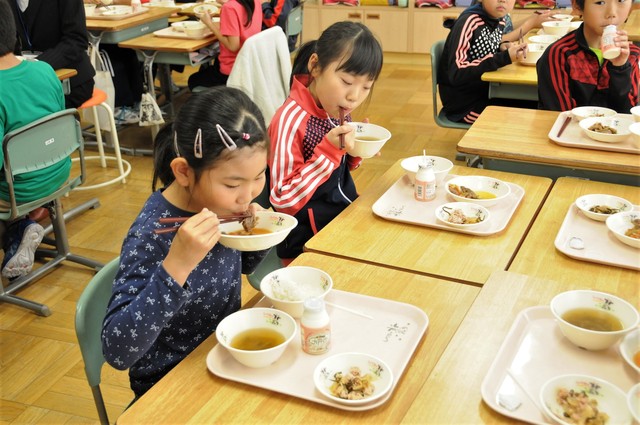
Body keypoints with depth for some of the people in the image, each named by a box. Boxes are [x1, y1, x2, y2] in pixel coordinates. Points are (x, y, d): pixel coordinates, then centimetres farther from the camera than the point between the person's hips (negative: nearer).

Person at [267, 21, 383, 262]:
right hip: (308, 241, -7)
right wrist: (329, 151, -29)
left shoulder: (338, 110, 0)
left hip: (348, 212, 7)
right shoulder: (291, 119, -23)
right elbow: (284, 201, -24)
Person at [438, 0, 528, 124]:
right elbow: (457, 75, -29)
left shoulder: (500, 20, 0)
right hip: (463, 102, -7)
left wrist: (504, 49, -6)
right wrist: (504, 58, -31)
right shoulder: (469, 22, -22)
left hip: (485, 92, 7)